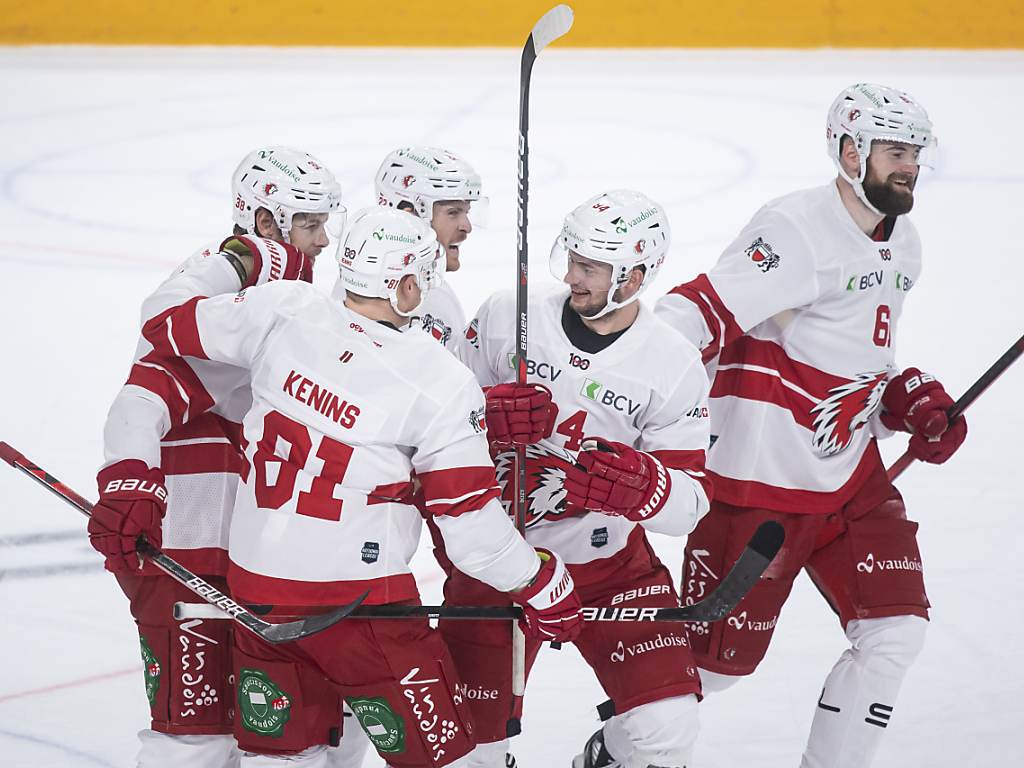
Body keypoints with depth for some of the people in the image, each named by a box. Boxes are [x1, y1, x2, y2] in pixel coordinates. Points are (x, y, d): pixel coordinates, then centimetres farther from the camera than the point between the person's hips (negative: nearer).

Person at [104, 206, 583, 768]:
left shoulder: (282, 311, -5)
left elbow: (168, 333, 9)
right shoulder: (441, 384, -15)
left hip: (253, 576, 5)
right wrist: (544, 586, 3)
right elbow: (470, 520, -12)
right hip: (357, 593, -5)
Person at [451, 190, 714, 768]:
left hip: (610, 565, 0)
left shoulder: (673, 366, -10)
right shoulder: (508, 318, -7)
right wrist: (496, 417, -23)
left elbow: (690, 503, -11)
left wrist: (635, 483, -34)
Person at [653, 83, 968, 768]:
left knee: (896, 632, -1)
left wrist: (918, 404, 7)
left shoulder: (903, 245, 12)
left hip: (854, 475, 8)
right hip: (761, 476, -8)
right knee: (719, 656, 1)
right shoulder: (797, 230, -18)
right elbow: (702, 313, -25)